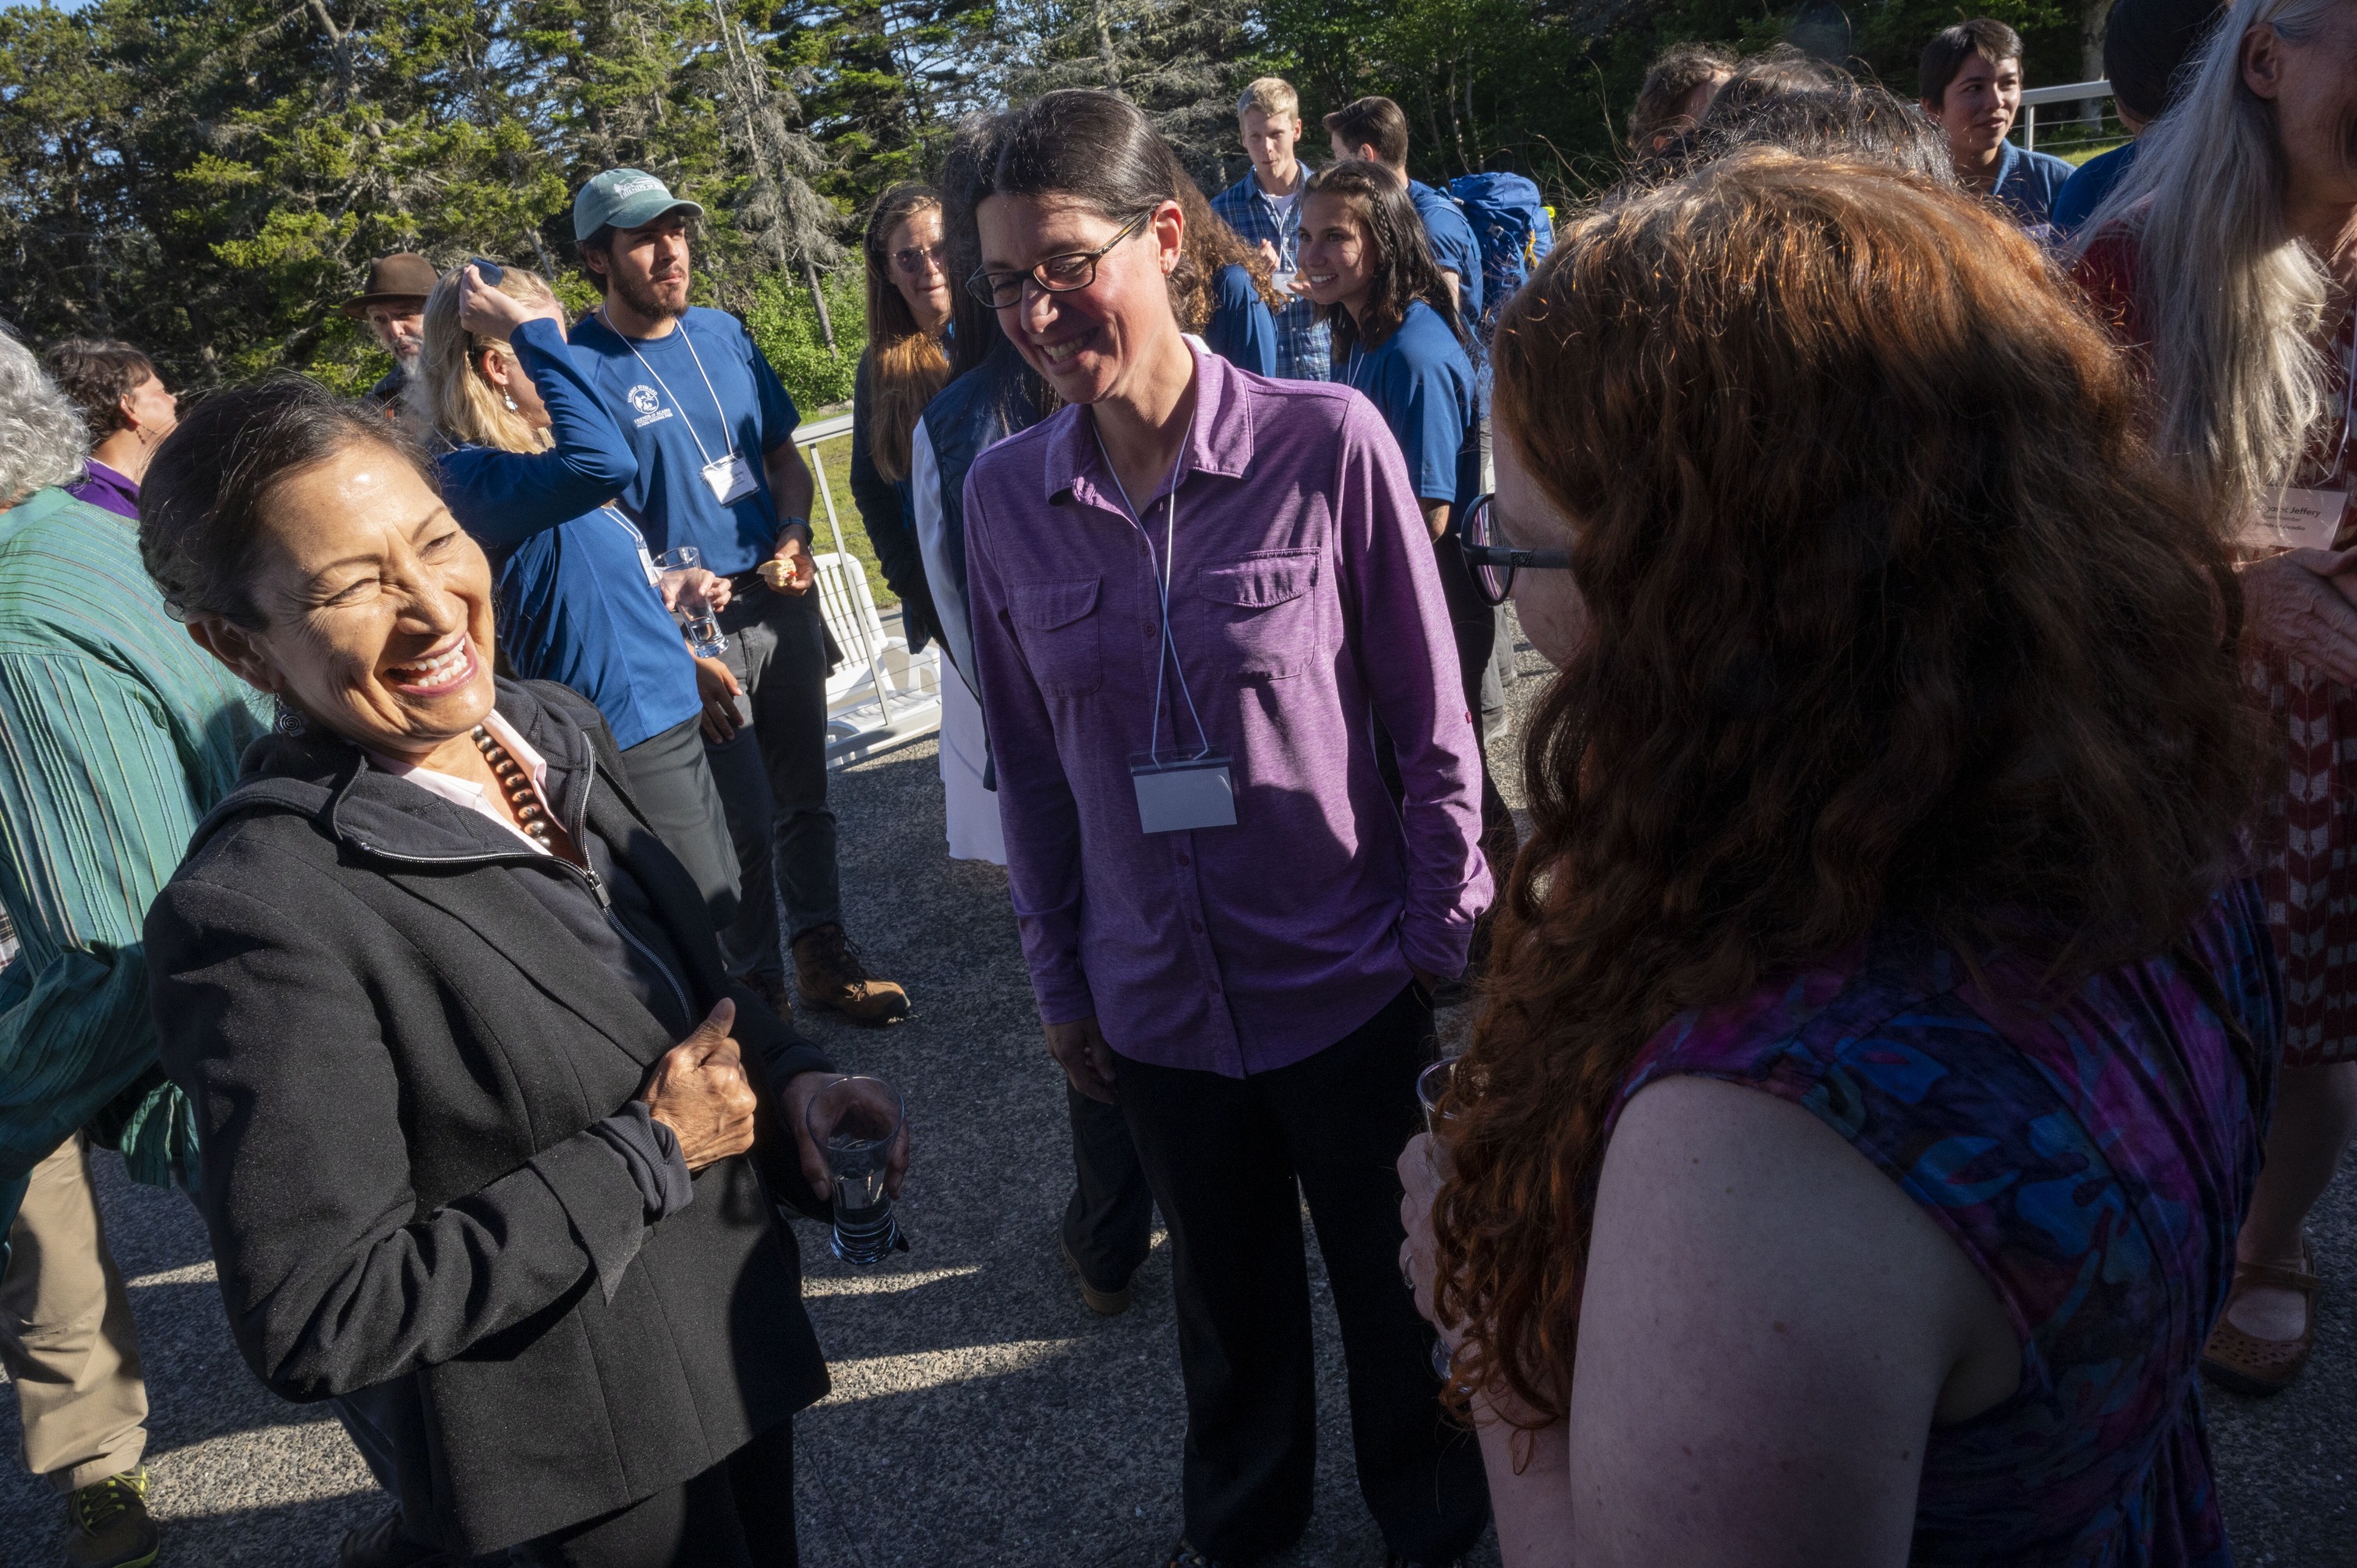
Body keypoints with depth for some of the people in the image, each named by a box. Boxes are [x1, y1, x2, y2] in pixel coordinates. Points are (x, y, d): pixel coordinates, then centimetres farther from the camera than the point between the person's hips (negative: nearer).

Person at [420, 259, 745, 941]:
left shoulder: (531, 454, 10)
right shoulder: (473, 476, -20)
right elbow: (602, 462, -40)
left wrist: (665, 588, 9)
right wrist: (535, 331, -31)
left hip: (668, 719, 10)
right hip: (627, 739, -10)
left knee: (725, 906, 19)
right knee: (703, 925, 2)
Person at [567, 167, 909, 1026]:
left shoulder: (724, 333, 9)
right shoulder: (584, 367, -8)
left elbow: (784, 453, 17)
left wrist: (794, 535, -4)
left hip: (781, 599, 5)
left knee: (805, 796, 13)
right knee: (745, 823, -2)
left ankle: (824, 956, 27)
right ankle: (756, 989, 15)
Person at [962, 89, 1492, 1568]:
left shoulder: (1327, 441, -16)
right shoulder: (1005, 493, -5)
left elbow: (1431, 717, -8)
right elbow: (1030, 763, 4)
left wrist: (1440, 931, -5)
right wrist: (1062, 981, 9)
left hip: (1348, 984, -2)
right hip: (1157, 1000, 3)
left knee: (1394, 1280, 18)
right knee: (1227, 1291, 24)